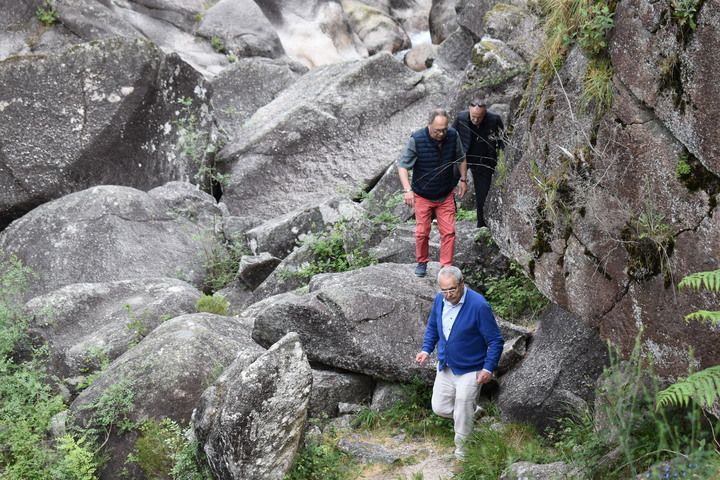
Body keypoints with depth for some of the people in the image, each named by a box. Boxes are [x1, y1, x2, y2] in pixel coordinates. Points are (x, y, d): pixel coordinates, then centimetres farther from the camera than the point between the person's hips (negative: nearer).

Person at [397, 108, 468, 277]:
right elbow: (402, 166, -17)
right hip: (422, 196, -2)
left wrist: (463, 179, 5)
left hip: (446, 196, 2)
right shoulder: (416, 140, -23)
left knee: (448, 232, 0)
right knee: (422, 232, 6)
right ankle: (421, 263, 27)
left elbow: (461, 159, 8)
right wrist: (407, 189, -27)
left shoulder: (453, 136, -12)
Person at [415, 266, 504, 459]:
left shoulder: (479, 306, -26)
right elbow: (432, 327, 13)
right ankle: (471, 411, 38)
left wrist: (488, 368, -23)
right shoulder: (439, 300, -6)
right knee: (439, 408, 12)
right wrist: (426, 349, -1)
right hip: (445, 366, 6)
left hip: (469, 370, -6)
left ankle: (462, 451, 24)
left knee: (463, 414, 2)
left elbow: (495, 341, -19)